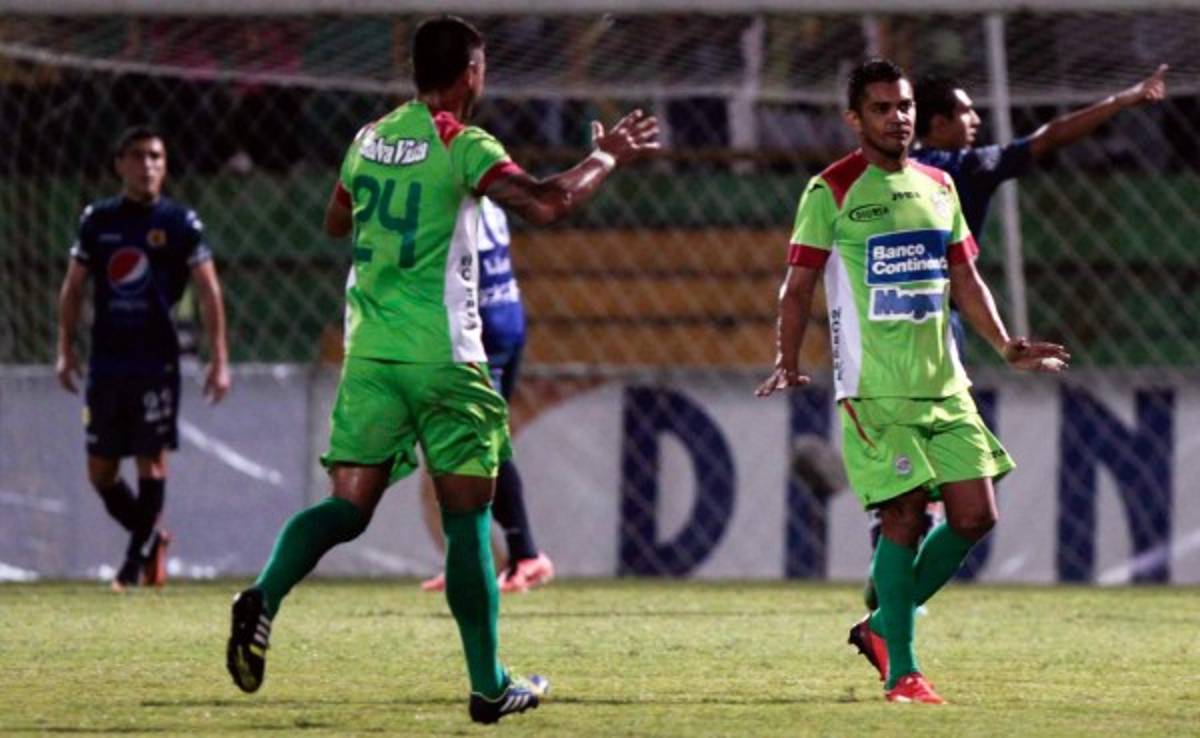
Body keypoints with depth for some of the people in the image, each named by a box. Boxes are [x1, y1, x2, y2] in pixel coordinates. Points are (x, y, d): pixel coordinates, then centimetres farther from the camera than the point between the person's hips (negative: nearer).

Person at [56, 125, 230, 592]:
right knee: (100, 471, 4)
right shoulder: (97, 220, 8)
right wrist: (66, 349, 9)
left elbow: (209, 292, 0)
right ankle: (151, 539, 24)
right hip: (106, 361, 4)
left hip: (156, 362, -4)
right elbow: (73, 287, 16)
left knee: (151, 461, -5)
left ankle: (138, 561, 2)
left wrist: (219, 360, -4)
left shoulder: (179, 222, -1)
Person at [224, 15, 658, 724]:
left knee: (349, 506, 2)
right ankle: (490, 686, 8)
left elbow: (337, 221, 27)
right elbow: (547, 203, -19)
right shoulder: (462, 147, -9)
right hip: (442, 358, -5)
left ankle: (264, 597, -25)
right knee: (467, 517, 4)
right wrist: (607, 157, -4)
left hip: (369, 351, 5)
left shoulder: (370, 140, 11)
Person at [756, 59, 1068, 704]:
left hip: (944, 384, 6)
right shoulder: (831, 192, -3)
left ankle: (883, 625, 18)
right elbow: (798, 286, -3)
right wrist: (787, 362, -12)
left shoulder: (938, 186, 14)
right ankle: (900, 671, -1)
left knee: (975, 513, 0)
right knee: (905, 517, -11)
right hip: (875, 390, -6)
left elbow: (964, 279, 21)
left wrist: (1006, 347, 13)